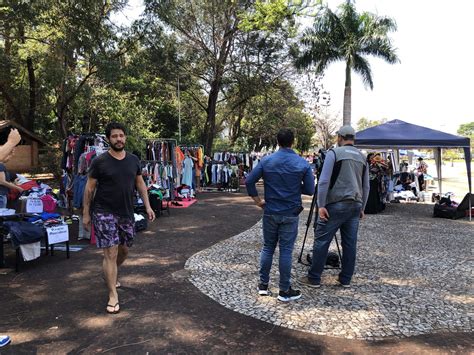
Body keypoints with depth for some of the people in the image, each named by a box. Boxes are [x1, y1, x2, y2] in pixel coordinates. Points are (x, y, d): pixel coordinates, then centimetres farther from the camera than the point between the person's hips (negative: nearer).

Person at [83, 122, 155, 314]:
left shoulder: (133, 160, 4)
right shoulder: (100, 161, -8)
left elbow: (140, 183, 12)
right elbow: (89, 188, -4)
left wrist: (147, 206, 4)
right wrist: (86, 214, -5)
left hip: (126, 213, 5)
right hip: (104, 213, -5)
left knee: (124, 250, 17)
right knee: (111, 252, -6)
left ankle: (111, 274, 46)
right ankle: (113, 295, 5)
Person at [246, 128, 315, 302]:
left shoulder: (266, 161, -3)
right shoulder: (303, 163, -6)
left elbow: (249, 181, -6)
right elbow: (310, 190, -4)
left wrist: (258, 200, 5)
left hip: (270, 212, 2)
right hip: (290, 214, -2)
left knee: (267, 248, 14)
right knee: (286, 250, 4)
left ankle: (263, 285, 21)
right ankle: (284, 290, 12)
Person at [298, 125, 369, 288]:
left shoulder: (334, 153, -4)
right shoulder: (362, 157, 14)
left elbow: (324, 181, -12)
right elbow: (366, 187, 17)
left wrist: (321, 205, -10)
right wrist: (362, 208, 23)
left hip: (336, 204, -6)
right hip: (355, 206, 6)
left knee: (321, 241, 1)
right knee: (350, 243, 11)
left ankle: (314, 278, 7)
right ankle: (346, 279, 20)